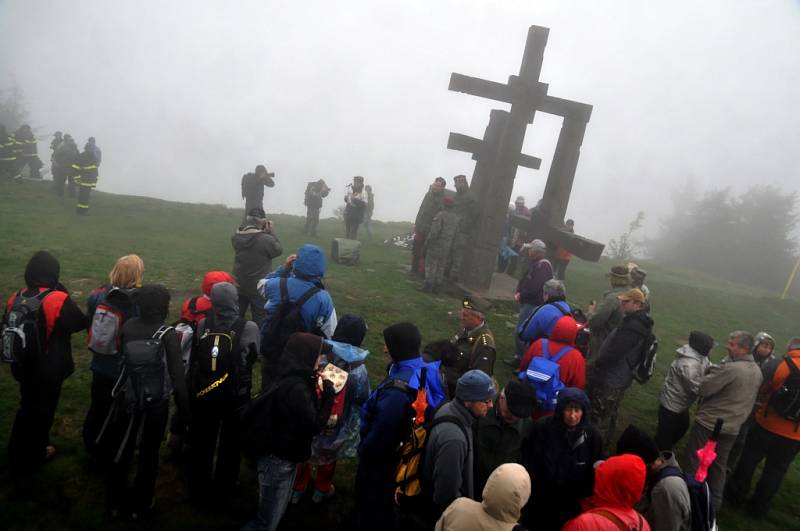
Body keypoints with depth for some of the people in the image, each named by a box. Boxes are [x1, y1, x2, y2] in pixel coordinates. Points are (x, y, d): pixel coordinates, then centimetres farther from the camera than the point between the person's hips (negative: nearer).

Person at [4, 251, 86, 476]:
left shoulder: (15, 299, -7)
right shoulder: (58, 300, -23)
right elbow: (81, 322, -10)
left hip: (23, 367, 5)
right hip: (50, 370, -5)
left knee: (27, 407, 25)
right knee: (42, 411, 15)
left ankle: (18, 456, 44)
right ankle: (29, 460, 31)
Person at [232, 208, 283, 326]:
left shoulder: (236, 237, -10)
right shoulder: (267, 239, -24)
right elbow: (279, 250, -7)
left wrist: (263, 232, -4)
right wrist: (272, 232, -4)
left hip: (239, 286, 4)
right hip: (259, 288, -4)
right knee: (259, 321, 10)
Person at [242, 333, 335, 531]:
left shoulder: (292, 378, 0)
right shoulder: (296, 388, -29)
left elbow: (307, 415, 7)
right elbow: (314, 425, -22)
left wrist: (319, 391, -7)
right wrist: (327, 393, -15)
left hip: (284, 456, 10)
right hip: (278, 460, -10)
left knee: (277, 513, 24)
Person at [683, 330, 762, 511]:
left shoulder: (730, 368, -25)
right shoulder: (758, 372, 3)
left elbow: (703, 389, -23)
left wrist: (711, 371, -5)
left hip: (708, 423, -7)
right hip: (732, 428, 8)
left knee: (694, 462, 7)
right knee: (719, 465, 19)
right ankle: (714, 502, 28)